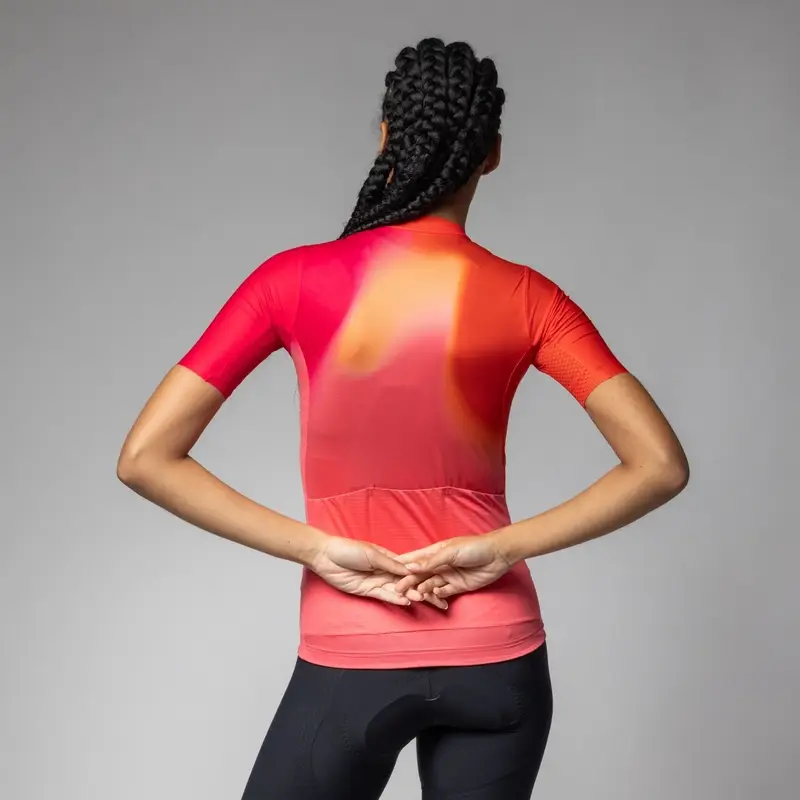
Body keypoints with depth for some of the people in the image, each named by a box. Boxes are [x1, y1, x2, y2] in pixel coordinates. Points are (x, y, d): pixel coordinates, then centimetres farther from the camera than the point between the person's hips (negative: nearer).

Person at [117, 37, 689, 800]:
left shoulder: (294, 281, -8)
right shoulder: (526, 299, -6)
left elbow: (144, 459, -11)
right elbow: (660, 466, -10)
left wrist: (316, 548, -11)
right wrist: (507, 546, -10)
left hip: (349, 660, -1)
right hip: (496, 656, 2)